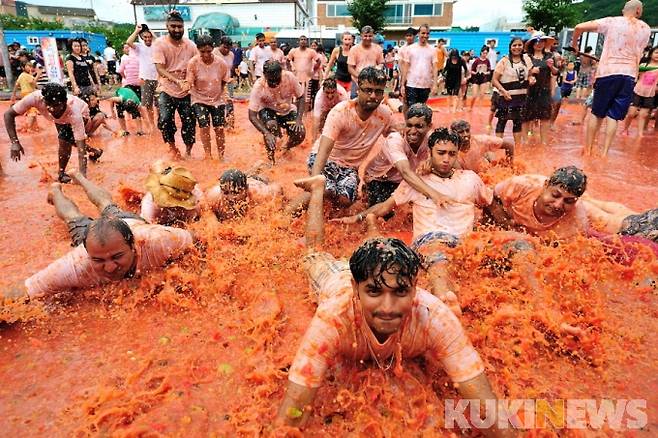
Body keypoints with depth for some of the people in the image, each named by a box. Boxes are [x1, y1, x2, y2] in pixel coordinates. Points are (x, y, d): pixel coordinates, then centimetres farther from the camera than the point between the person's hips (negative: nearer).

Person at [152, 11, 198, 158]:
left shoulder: (190, 45, -2)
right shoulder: (159, 44, -9)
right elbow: (160, 69, -19)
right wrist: (177, 81, -34)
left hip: (187, 91, 2)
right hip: (167, 90, -2)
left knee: (189, 122, 3)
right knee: (165, 119, -17)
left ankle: (188, 152, 23)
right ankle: (172, 146, 9)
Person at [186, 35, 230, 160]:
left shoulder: (221, 63, -12)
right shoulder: (193, 63, -16)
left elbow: (224, 82, 2)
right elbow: (190, 83, -10)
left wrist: (218, 93, -1)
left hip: (218, 100, 1)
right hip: (200, 99, -1)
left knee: (219, 128, 2)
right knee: (204, 127, -9)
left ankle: (221, 155, 16)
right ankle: (208, 154, 6)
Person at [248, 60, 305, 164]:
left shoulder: (289, 77, -26)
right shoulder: (258, 87, -29)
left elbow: (301, 97, -10)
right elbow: (252, 116, -28)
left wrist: (299, 119, -23)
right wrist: (266, 133, -41)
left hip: (287, 110, 2)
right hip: (268, 110, -2)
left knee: (300, 134, -18)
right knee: (271, 125, -35)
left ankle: (287, 148, 18)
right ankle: (270, 156, -10)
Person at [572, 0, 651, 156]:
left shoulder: (611, 22, 3)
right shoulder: (646, 29, 12)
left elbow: (579, 27, -3)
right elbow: (637, 52, 21)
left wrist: (574, 43, 13)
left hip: (608, 73, -2)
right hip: (629, 75, 2)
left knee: (597, 113, 8)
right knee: (613, 116, 5)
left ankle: (588, 150, 10)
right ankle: (604, 153, 1)